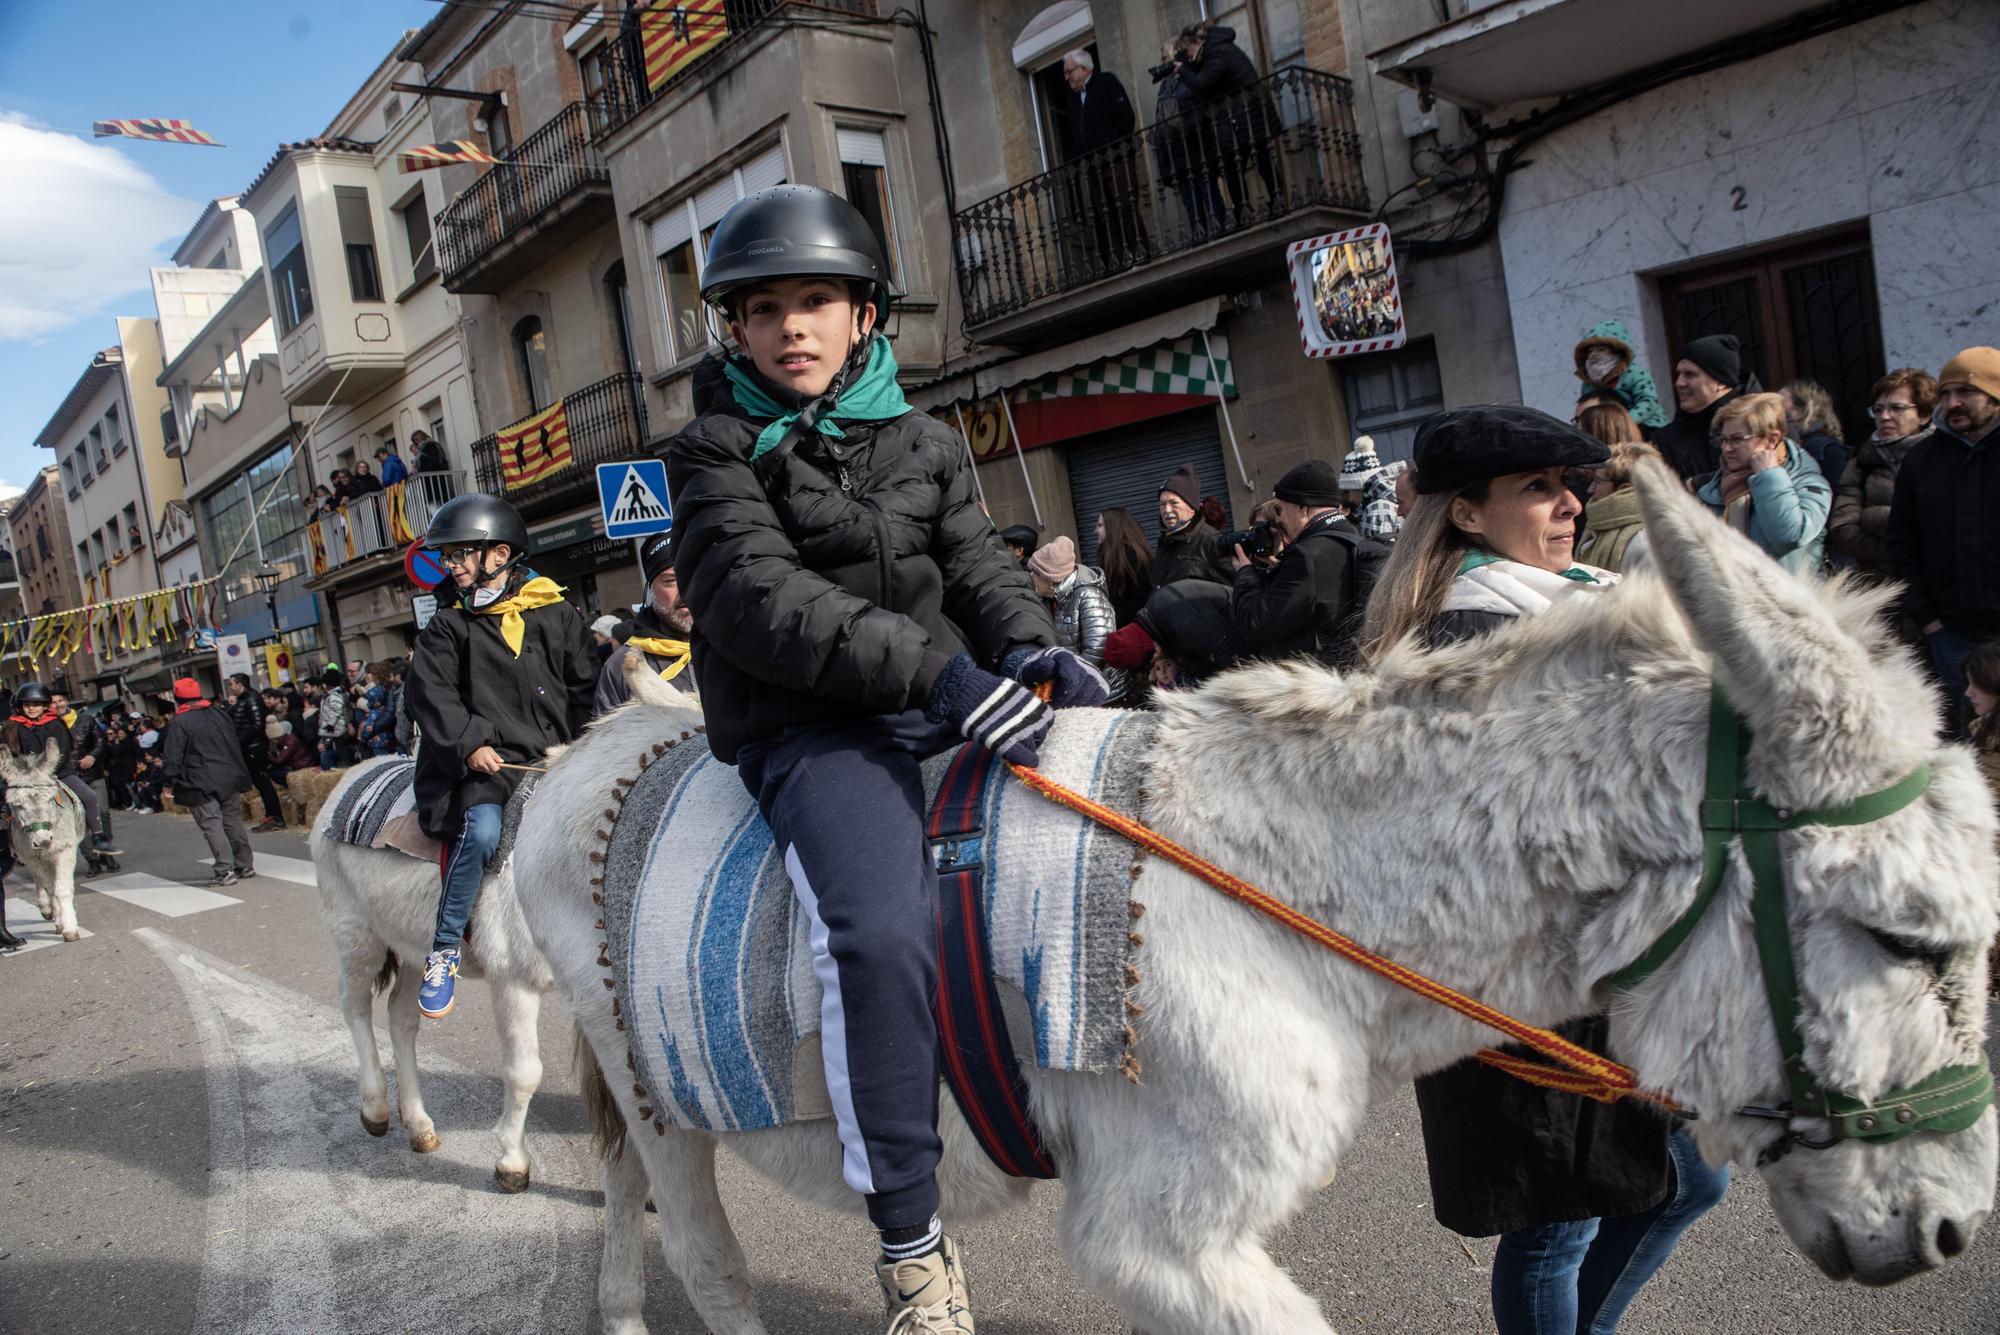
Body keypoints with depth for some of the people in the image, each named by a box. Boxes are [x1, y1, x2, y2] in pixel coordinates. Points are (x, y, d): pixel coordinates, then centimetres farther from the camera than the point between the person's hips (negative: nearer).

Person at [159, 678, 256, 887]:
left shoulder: (180, 723, -10)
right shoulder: (220, 714, 10)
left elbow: (173, 757, -13)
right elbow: (236, 746, 16)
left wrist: (168, 784, -7)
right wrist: (238, 774, 24)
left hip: (200, 785, -6)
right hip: (228, 780, 6)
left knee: (212, 826, -5)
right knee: (233, 822, 13)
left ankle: (225, 871, -9)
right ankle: (244, 866, 17)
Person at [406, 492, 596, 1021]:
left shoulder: (559, 616, 12)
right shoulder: (449, 629, 11)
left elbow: (587, 688, 12)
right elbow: (430, 692, -1)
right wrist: (470, 742, -15)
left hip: (558, 757, 2)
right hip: (487, 762, -2)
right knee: (482, 829, -29)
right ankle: (444, 952, -16)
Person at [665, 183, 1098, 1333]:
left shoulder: (925, 442, 16)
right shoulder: (719, 452, 0)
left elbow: (979, 563, 11)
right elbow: (758, 596, -15)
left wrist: (1030, 646, -14)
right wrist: (931, 667, -27)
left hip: (947, 701, 6)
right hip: (808, 729, -6)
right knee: (884, 930, -29)